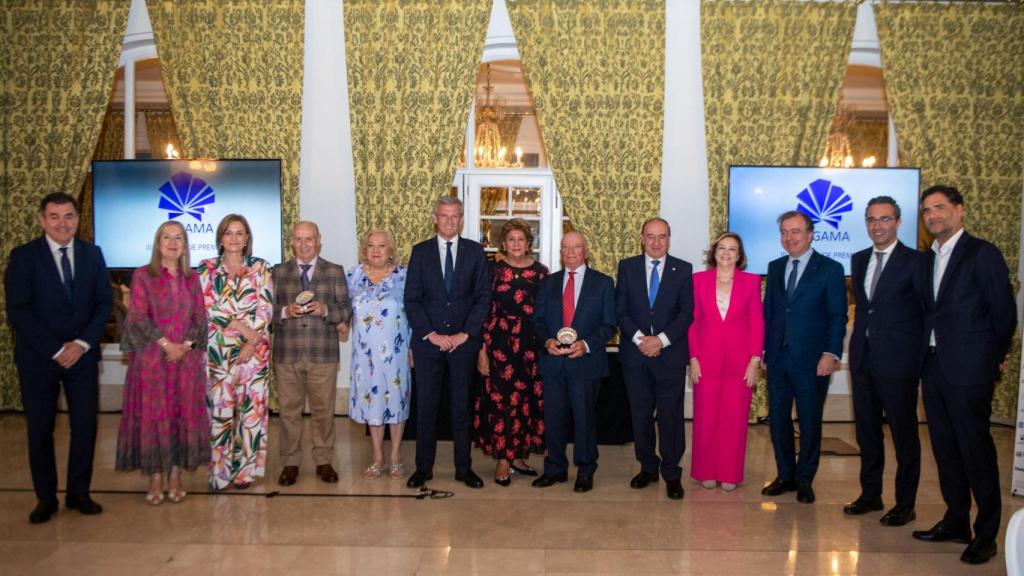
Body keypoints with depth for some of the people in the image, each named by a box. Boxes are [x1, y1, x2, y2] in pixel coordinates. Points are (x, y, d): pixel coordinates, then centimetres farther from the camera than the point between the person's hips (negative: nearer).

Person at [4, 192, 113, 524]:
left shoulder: (92, 254, 6)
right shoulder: (23, 256, -3)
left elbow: (104, 302, 4)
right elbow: (18, 311, -8)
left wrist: (82, 343, -9)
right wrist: (55, 350, -13)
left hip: (82, 355, 2)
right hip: (38, 357, -2)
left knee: (85, 425, 5)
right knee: (40, 430, 6)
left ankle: (79, 493, 19)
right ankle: (46, 498, 19)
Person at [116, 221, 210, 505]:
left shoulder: (192, 278, 10)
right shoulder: (142, 275, 1)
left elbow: (200, 318, 6)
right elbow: (138, 317, -6)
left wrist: (186, 345, -9)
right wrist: (167, 344, -13)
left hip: (186, 358, 3)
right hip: (152, 358, -2)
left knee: (184, 415, 4)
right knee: (153, 416, 0)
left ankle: (175, 477, 13)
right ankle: (155, 479, 8)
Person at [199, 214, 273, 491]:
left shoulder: (260, 267, 6)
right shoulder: (206, 268, 6)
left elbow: (266, 308, -1)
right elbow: (207, 306, -4)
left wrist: (251, 343, -11)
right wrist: (240, 326, -13)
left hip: (254, 349, 0)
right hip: (218, 349, 0)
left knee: (251, 407, 3)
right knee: (219, 409, 1)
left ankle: (246, 468, 13)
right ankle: (219, 470, 12)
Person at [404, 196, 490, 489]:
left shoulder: (475, 251, 4)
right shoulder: (420, 251, 5)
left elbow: (483, 297, 0)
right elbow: (411, 299, 0)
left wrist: (464, 334, -8)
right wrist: (431, 334, -9)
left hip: (463, 341, 0)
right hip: (427, 342, 0)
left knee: (462, 406, 7)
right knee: (426, 406, 5)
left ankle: (464, 468, 16)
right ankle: (423, 467, 16)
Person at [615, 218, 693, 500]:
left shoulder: (683, 269, 3)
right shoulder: (627, 267, 6)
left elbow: (686, 313, -2)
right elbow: (620, 310, 2)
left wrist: (661, 339, -13)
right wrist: (639, 339, -11)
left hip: (671, 353, -1)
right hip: (635, 353, 2)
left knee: (671, 414, 0)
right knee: (640, 413, 9)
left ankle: (672, 473, 11)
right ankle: (648, 467, 23)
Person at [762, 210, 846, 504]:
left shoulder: (830, 269, -4)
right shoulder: (775, 267, 11)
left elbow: (838, 316, -6)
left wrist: (831, 353, -15)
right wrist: (761, 348, 6)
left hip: (811, 360, -4)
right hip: (777, 357, 4)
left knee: (810, 422, 6)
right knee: (778, 419, 9)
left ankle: (805, 479, 21)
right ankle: (785, 476, 23)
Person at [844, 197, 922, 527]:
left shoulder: (916, 262, -8)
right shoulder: (859, 260, 11)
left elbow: (929, 312, -7)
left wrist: (921, 357, -8)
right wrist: (861, 337, 11)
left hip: (898, 361, -6)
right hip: (863, 359, 6)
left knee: (904, 434, 4)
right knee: (866, 431, 14)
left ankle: (905, 504, 16)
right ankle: (870, 494, 27)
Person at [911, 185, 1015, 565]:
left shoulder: (982, 254, -7)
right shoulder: (926, 260, 14)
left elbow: (1004, 312, -7)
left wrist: (994, 359, 0)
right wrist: (926, 355, 6)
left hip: (968, 370, -7)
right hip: (934, 369, 7)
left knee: (976, 452, 0)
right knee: (945, 449, 13)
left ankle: (986, 535, 11)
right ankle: (956, 522, 26)